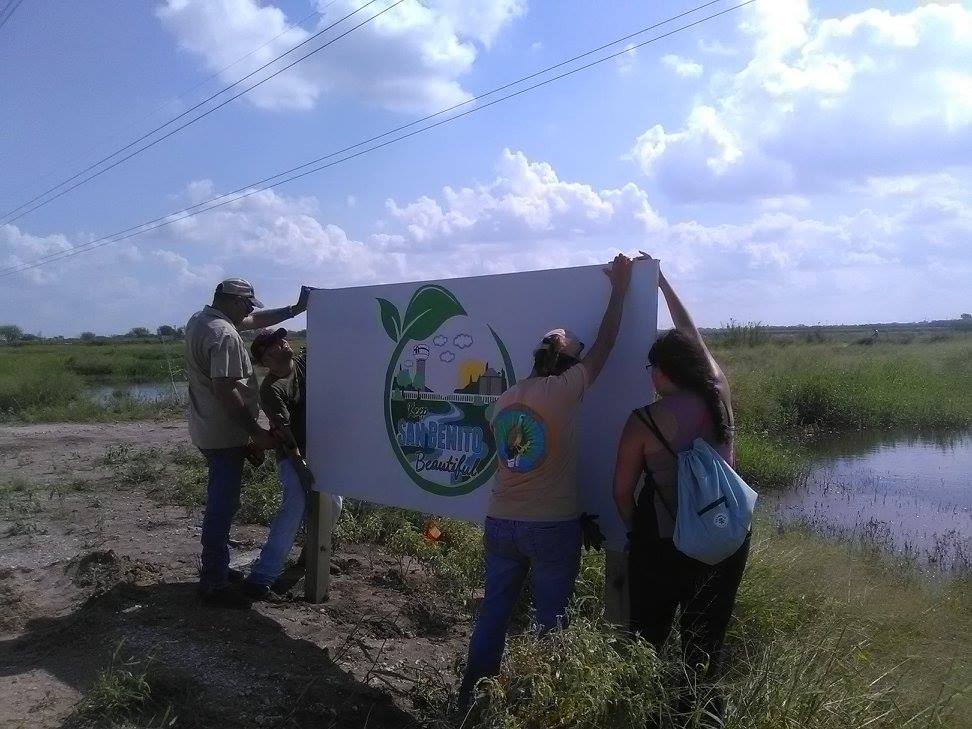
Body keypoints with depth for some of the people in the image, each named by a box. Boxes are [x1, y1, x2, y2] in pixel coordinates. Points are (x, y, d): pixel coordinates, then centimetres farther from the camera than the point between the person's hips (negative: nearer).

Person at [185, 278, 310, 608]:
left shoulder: (200, 319, 9)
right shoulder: (224, 335, -22)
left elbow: (255, 320, 18)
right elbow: (225, 391, -27)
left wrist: (295, 309, 11)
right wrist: (256, 431, -21)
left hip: (207, 430, 10)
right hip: (225, 435, -10)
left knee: (221, 501, 20)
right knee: (222, 506, -3)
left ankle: (214, 568, 32)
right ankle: (214, 584, 5)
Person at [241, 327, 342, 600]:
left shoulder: (304, 362, 1)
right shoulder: (271, 388, -17)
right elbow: (283, 432, -24)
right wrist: (301, 466, -29)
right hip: (293, 455, -7)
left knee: (332, 505, 10)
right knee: (295, 505, -21)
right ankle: (261, 576, -20)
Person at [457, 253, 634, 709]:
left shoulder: (503, 400, 4)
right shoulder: (562, 392, -12)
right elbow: (604, 344, -4)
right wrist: (620, 287, 5)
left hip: (500, 524, 6)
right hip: (553, 527, -5)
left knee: (493, 611, 17)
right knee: (551, 617, 10)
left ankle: (472, 694, 28)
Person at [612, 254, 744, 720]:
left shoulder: (643, 422, -14)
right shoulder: (720, 397, -3)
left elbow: (622, 490, -5)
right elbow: (692, 337, 11)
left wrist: (635, 531, 15)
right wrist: (662, 282, 21)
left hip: (662, 543, -4)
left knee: (646, 640, 15)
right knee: (706, 642, 18)